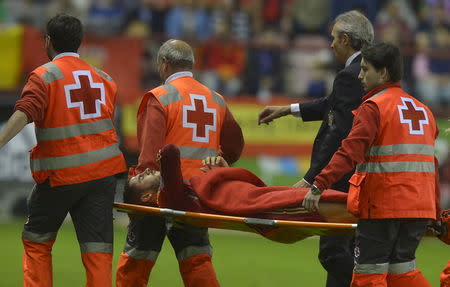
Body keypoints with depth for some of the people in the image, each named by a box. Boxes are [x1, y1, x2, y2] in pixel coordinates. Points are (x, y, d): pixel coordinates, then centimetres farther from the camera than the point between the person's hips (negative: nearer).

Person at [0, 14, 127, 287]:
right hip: (103, 172, 4)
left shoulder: (44, 75, -5)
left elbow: (25, 112, -22)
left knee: (36, 242, 14)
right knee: (98, 250, -1)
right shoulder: (104, 79, 13)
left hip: (60, 175, -4)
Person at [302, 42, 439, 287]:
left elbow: (351, 152, -21)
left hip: (382, 206, -7)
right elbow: (430, 164, 22)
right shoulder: (422, 110, 17)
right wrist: (435, 209, 29)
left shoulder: (374, 106, -7)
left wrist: (319, 185, -27)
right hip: (419, 208, 7)